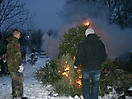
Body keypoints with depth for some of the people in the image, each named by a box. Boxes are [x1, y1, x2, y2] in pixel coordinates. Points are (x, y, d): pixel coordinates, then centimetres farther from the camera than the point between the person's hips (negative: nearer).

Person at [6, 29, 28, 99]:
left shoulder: (9, 42, 16)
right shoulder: (15, 41, -14)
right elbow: (17, 54, -21)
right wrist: (20, 65, -22)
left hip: (10, 65, 10)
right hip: (15, 66, -10)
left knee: (14, 81, 18)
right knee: (18, 81, -4)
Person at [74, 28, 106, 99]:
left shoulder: (83, 43, -11)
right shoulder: (101, 43, 2)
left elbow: (80, 56, -13)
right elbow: (104, 56, 10)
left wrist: (76, 65, 2)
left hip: (87, 68, -3)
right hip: (97, 68, 3)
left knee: (85, 83, 17)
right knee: (95, 85, 16)